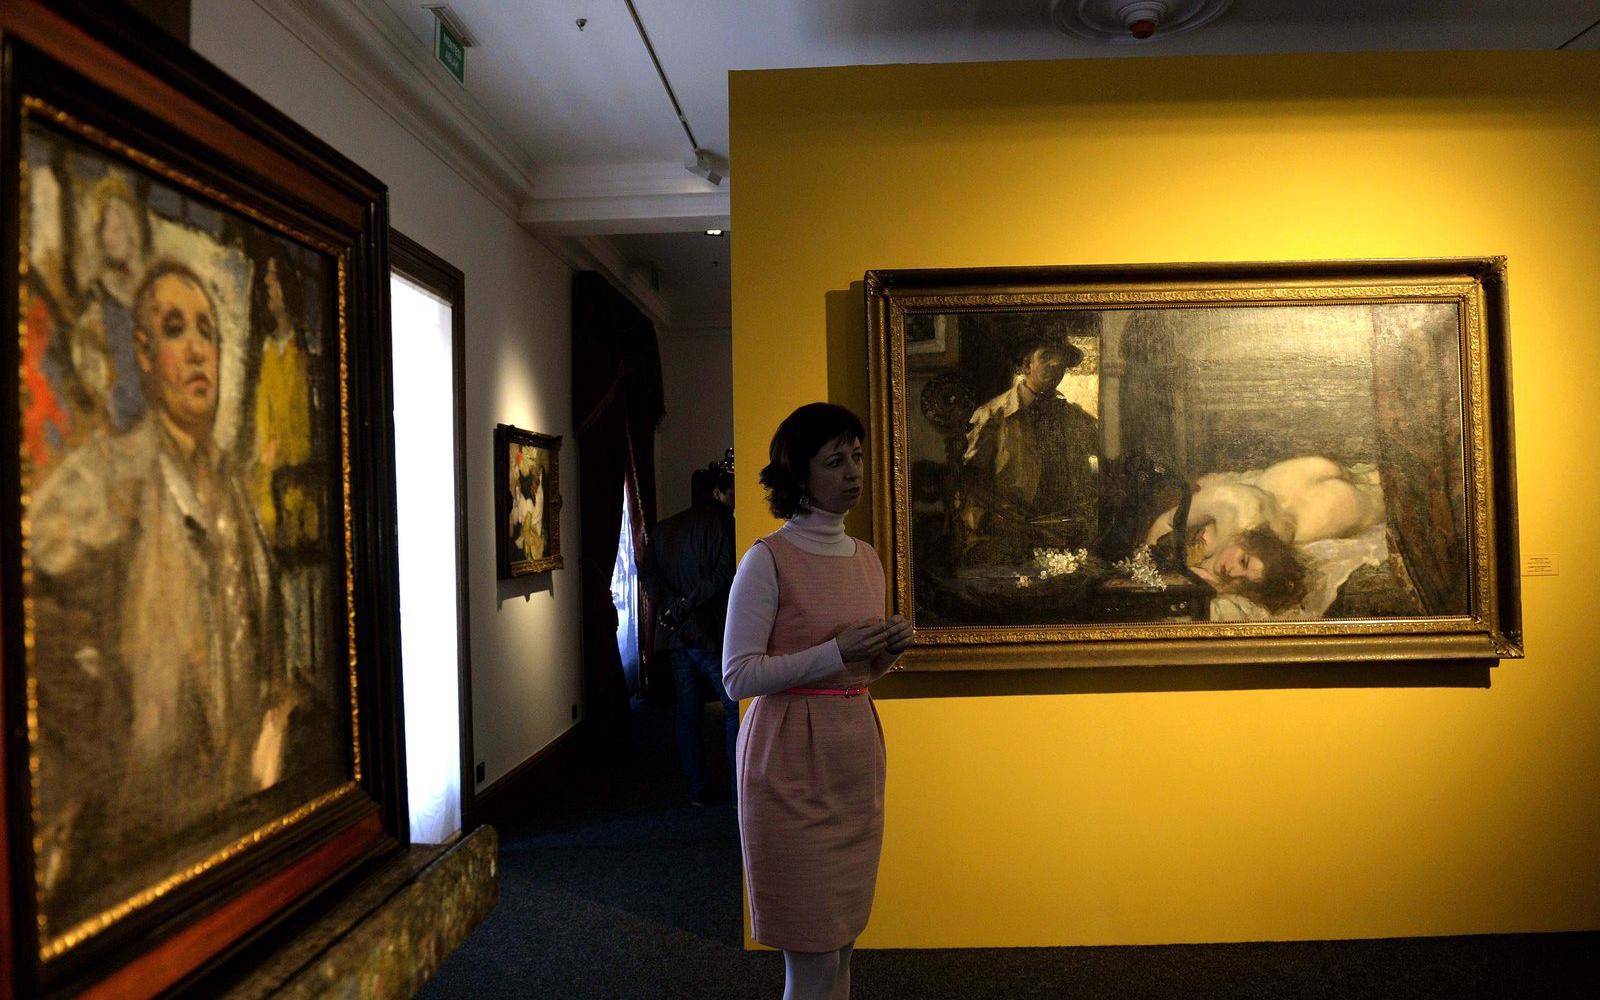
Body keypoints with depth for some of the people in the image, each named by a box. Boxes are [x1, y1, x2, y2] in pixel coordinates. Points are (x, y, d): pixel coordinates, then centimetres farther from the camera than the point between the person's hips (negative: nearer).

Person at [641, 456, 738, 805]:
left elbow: (647, 572, 3)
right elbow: (724, 574, -20)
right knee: (734, 708, 3)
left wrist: (674, 605, -6)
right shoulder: (720, 523, -7)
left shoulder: (664, 528, 13)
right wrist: (688, 604, -14)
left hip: (678, 635, 6)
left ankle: (697, 789, 17)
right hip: (711, 634, -6)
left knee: (688, 713, 11)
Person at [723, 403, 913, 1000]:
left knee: (841, 944, 14)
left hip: (856, 755, 6)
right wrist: (837, 651, -20)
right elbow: (738, 677, -14)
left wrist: (889, 650, -1)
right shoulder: (767, 559, -10)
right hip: (793, 762, -6)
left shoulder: (866, 557, 10)